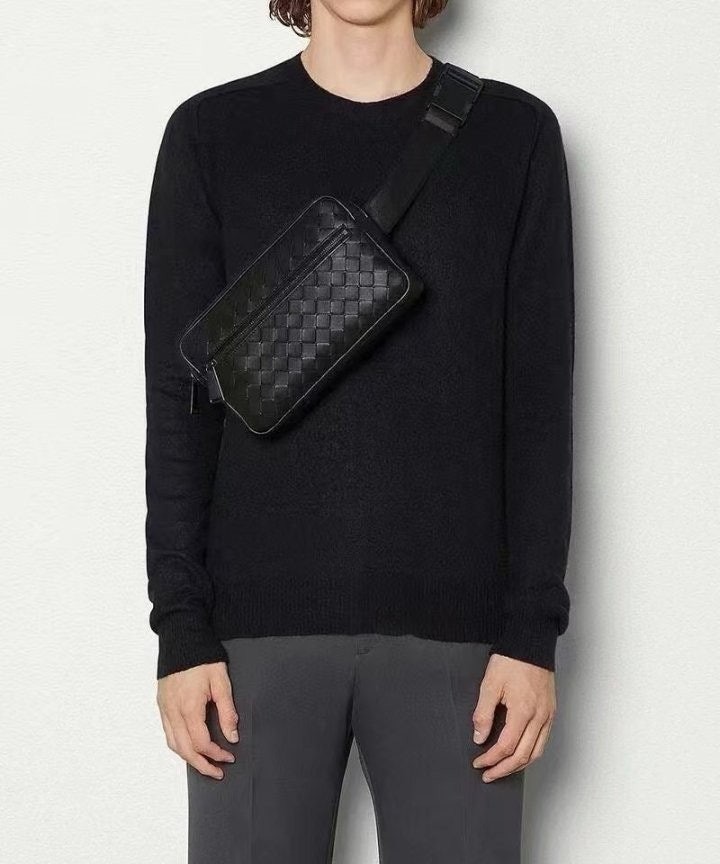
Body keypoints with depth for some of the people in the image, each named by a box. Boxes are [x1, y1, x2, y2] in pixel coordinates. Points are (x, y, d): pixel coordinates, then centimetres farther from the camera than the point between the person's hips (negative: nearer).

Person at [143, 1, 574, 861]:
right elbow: (179, 397, 3)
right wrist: (182, 626, -3)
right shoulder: (211, 134, 6)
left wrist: (534, 629, -3)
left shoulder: (515, 134, 6)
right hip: (259, 623, 0)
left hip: (455, 626, 0)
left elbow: (539, 402, 3)